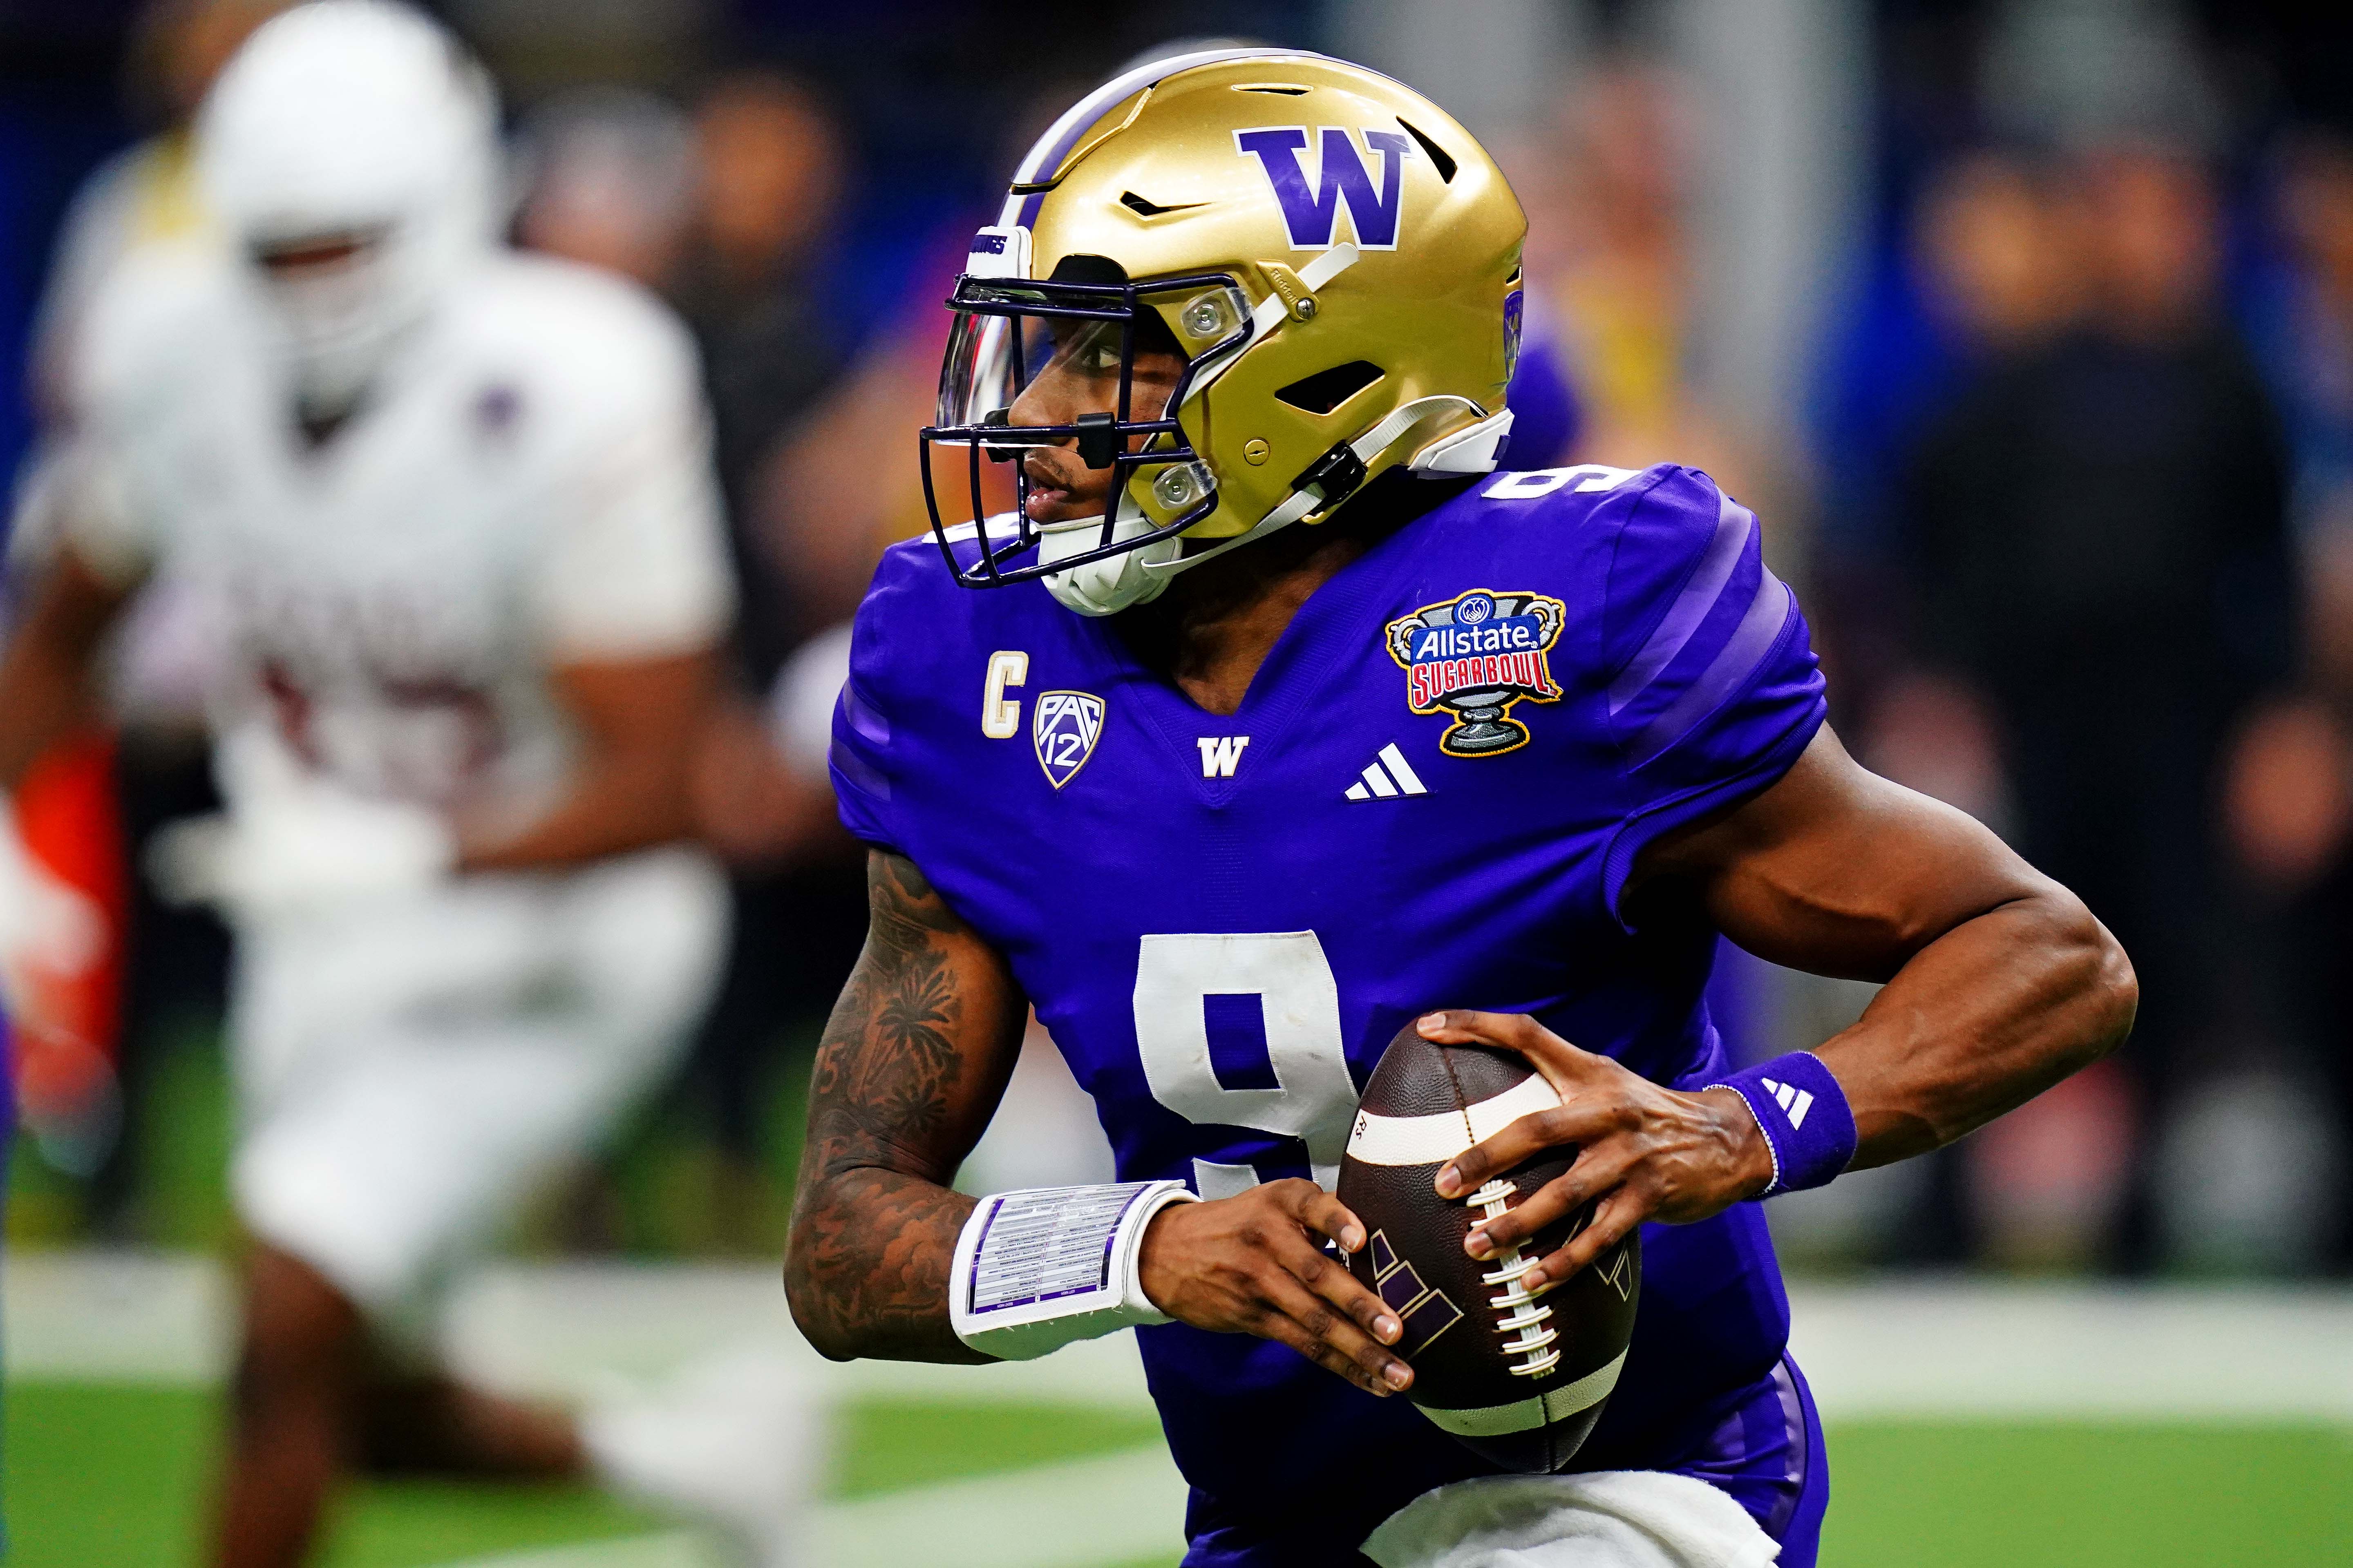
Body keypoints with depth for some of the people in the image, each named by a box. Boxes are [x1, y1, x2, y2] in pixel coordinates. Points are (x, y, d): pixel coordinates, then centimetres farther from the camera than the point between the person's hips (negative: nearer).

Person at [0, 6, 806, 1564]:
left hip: (539, 956, -6)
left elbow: (652, 785, -23)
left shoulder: (581, 395, -26)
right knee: (367, 1416, 13)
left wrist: (410, 854, -38)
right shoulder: (169, 347, -11)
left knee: (291, 1324, -19)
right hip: (326, 956, 6)